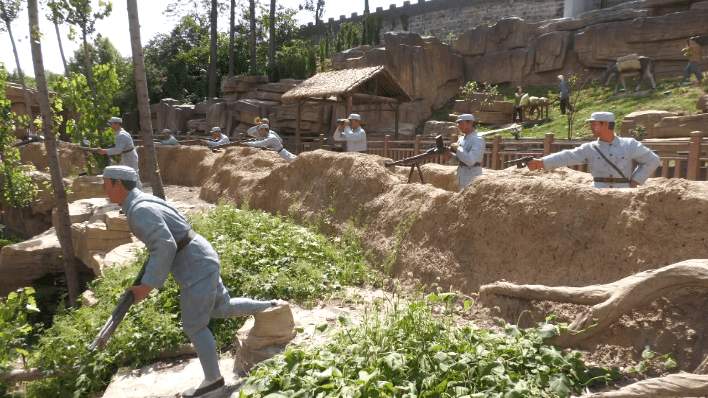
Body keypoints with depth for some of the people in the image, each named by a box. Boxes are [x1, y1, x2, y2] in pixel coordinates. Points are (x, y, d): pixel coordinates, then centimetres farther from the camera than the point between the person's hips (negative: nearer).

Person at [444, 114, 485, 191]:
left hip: (472, 179, -8)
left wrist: (457, 148, -17)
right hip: (462, 178, 8)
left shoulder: (478, 140, -14)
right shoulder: (461, 139, 10)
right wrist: (450, 155, -5)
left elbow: (470, 161, -26)